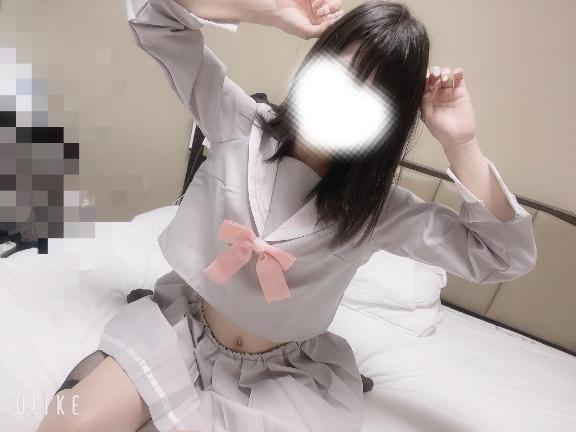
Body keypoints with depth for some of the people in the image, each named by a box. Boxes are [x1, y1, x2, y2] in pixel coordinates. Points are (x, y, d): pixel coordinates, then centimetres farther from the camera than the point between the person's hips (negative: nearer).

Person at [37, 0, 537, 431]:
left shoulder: (379, 209, -14)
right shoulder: (240, 123, -12)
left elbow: (506, 256, -14)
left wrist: (461, 144, -25)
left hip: (284, 374, 1)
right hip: (183, 329, 1)